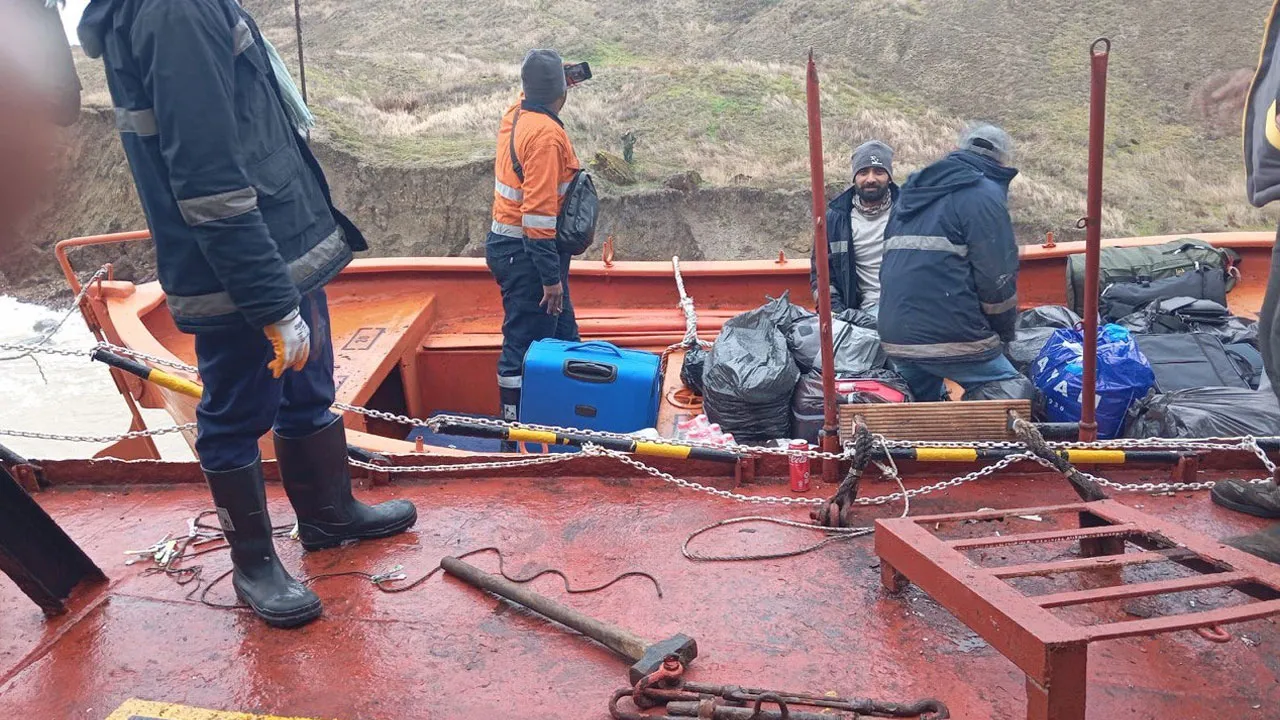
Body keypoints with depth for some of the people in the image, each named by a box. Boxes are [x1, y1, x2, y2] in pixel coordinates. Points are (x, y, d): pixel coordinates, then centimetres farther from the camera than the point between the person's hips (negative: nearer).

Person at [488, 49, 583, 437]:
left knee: (563, 333, 18)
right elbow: (539, 211, -26)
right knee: (525, 346, -2)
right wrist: (551, 276, -24)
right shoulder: (546, 133, -21)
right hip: (527, 253, -10)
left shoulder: (515, 114, 6)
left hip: (507, 242, 10)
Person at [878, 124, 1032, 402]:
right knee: (1015, 394, -2)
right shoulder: (984, 194, -3)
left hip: (896, 337, 8)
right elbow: (998, 279, -8)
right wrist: (1005, 333, 7)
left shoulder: (911, 193, 22)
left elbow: (889, 268, 26)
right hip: (952, 338, -8)